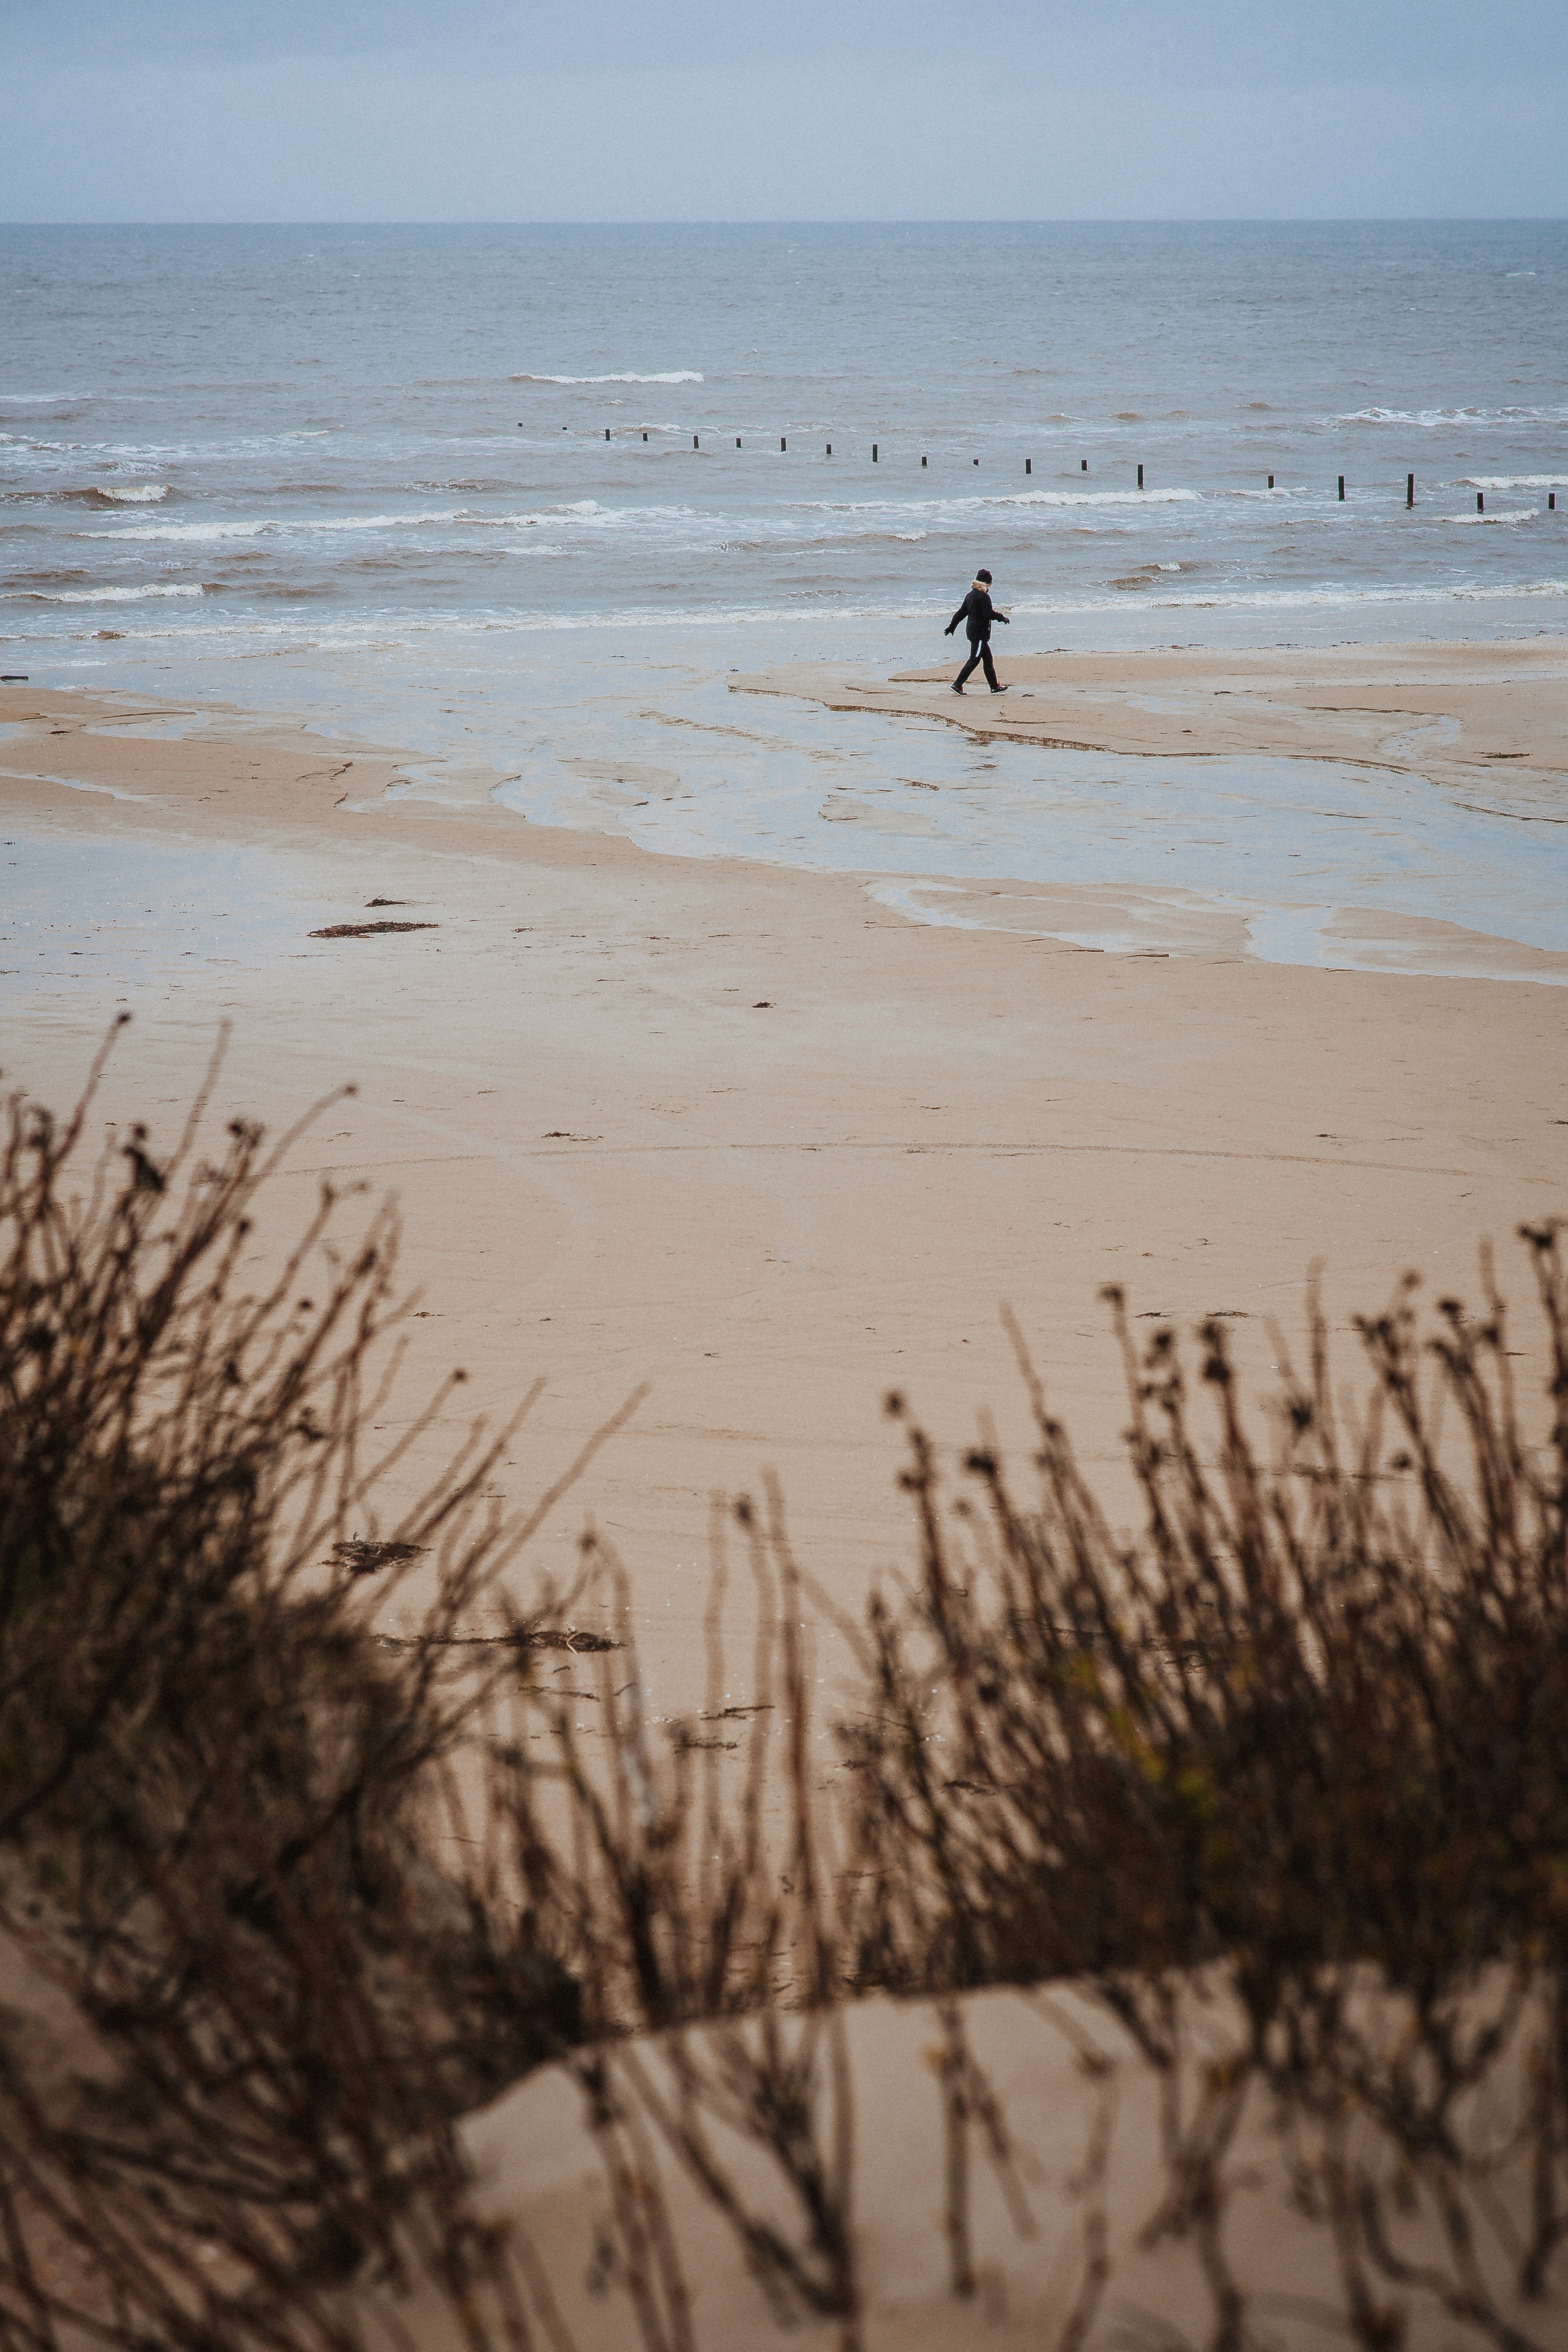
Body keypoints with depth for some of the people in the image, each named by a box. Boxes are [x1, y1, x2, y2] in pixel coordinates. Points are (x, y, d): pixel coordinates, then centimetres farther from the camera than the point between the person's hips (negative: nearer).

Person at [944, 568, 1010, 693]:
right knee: (974, 660, -7)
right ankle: (957, 685, -9)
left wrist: (952, 626, 23)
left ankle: (995, 687, 19)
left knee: (988, 659, 14)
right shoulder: (984, 596, -15)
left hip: (972, 630, 10)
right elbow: (989, 614, -20)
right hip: (980, 632, -10)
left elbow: (961, 612, 17)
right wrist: (1002, 618, -6)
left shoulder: (970, 595, 12)